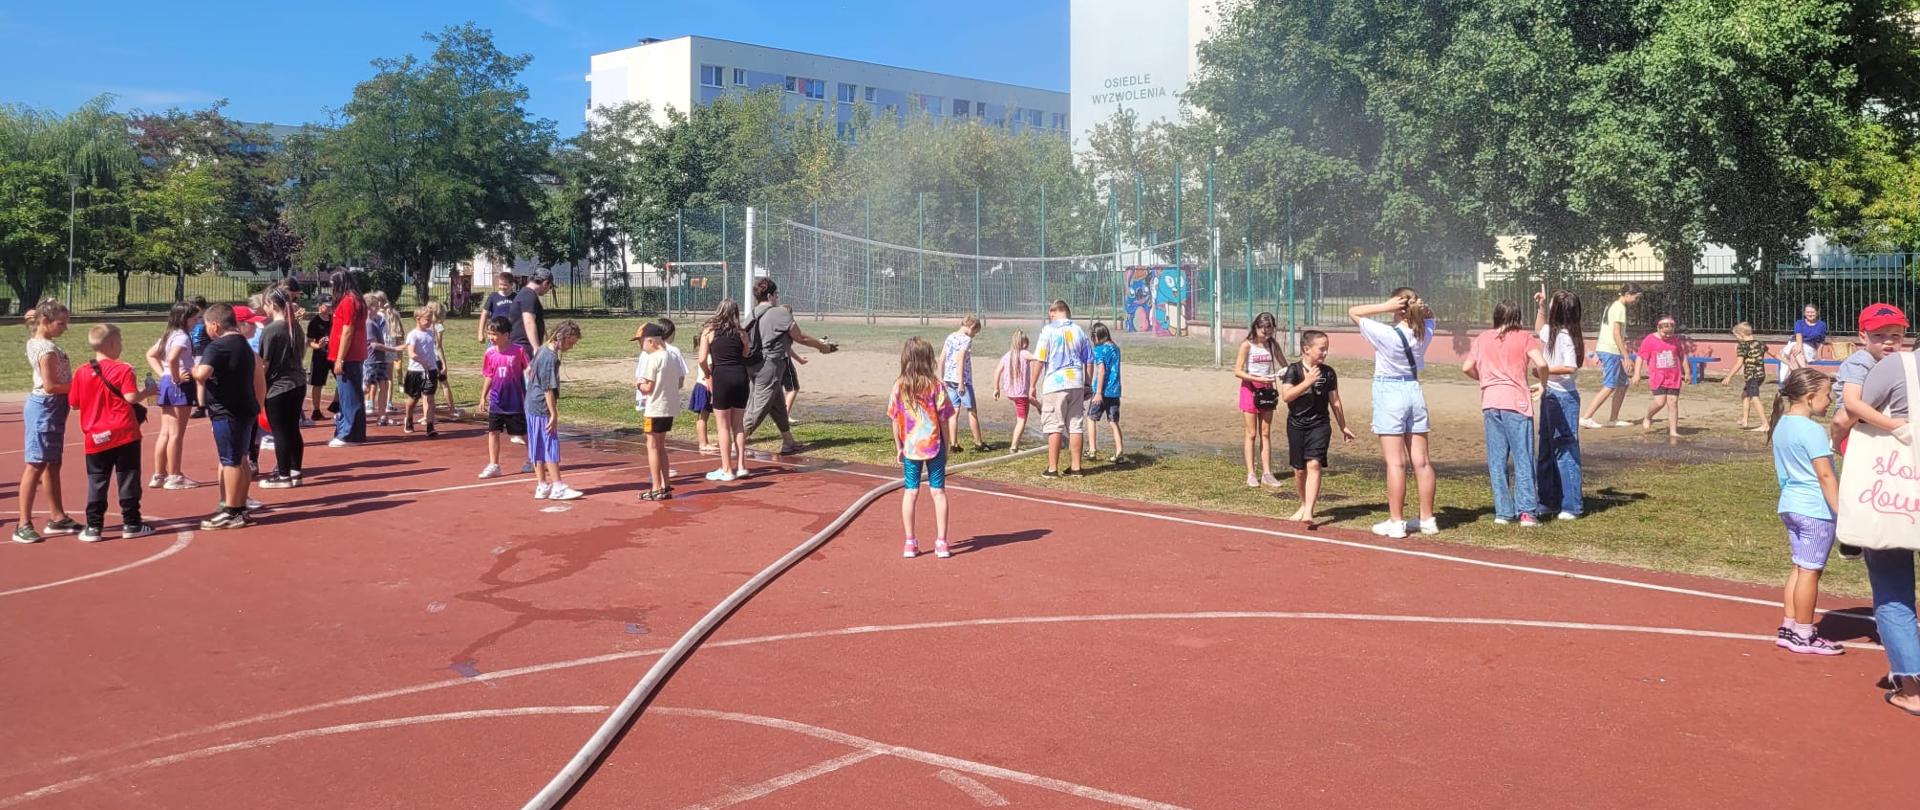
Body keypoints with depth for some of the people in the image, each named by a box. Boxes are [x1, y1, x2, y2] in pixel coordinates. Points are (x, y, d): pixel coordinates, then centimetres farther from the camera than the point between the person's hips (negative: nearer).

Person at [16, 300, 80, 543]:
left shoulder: (36, 342, 10)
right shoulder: (47, 349, -19)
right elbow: (50, 386, -22)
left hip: (52, 408, 11)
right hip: (45, 407, -11)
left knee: (53, 464, 15)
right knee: (36, 465, -9)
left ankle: (57, 518, 24)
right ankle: (24, 525, -7)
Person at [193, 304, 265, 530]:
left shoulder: (217, 347, -15)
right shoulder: (244, 345, 14)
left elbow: (201, 375, -30)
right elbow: (259, 377, 21)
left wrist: (193, 370, -7)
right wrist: (257, 405, 26)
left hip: (227, 413, -9)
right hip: (246, 409, 9)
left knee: (230, 461, -4)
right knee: (240, 460, 16)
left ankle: (231, 513, 1)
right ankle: (240, 509, 23)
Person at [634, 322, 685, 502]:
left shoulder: (653, 358, -15)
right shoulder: (673, 355, 7)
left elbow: (648, 388, -17)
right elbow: (679, 382, 12)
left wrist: (639, 384, 5)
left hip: (656, 408, -8)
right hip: (670, 407, 8)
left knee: (652, 446, 1)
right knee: (660, 446, 18)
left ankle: (656, 489, 1)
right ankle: (665, 485, 21)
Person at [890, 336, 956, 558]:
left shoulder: (898, 386, -5)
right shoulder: (936, 385, -9)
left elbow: (894, 420, -2)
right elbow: (943, 419, -6)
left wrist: (898, 448, 8)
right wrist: (947, 445, 6)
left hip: (910, 447, 1)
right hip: (934, 445, -1)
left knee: (910, 492, 9)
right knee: (938, 492, 6)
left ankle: (910, 543, 10)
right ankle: (941, 542, 7)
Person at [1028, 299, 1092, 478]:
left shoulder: (1048, 331, -6)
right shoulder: (1079, 331, 9)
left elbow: (1039, 360, -9)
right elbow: (1089, 361, 13)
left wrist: (1032, 385, -3)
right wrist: (1087, 384, 23)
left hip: (1055, 384, -4)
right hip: (1077, 383, 4)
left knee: (1054, 426, -1)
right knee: (1076, 426, 9)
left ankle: (1053, 468, 0)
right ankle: (1076, 467, 13)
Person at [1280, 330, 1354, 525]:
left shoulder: (1328, 373, 2)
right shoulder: (1294, 370, -5)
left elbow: (1335, 401, 10)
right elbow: (1286, 395, -19)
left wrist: (1343, 427, 14)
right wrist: (1307, 382, -27)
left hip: (1320, 425, 0)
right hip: (1297, 425, 0)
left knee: (1314, 464, -17)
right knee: (1299, 470, 9)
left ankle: (1308, 512, -23)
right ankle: (1304, 504, 32)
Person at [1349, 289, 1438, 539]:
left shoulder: (1386, 334, -16)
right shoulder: (1424, 333, 0)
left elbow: (1353, 312, -8)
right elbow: (1429, 315, 23)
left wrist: (1384, 307, -16)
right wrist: (1419, 307, 1)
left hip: (1389, 392, -6)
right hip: (1414, 391, 6)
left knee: (1395, 462, -4)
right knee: (1422, 461, 8)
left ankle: (1396, 522, -2)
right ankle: (1428, 520, 16)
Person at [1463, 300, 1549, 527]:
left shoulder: (1483, 338, 11)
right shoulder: (1524, 337, 2)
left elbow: (1467, 367, 6)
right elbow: (1541, 364, -11)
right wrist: (1543, 385, 7)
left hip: (1490, 402, 3)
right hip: (1516, 402, -3)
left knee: (1497, 459, 8)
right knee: (1523, 458, 0)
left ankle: (1503, 511, 7)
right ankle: (1527, 511, -6)